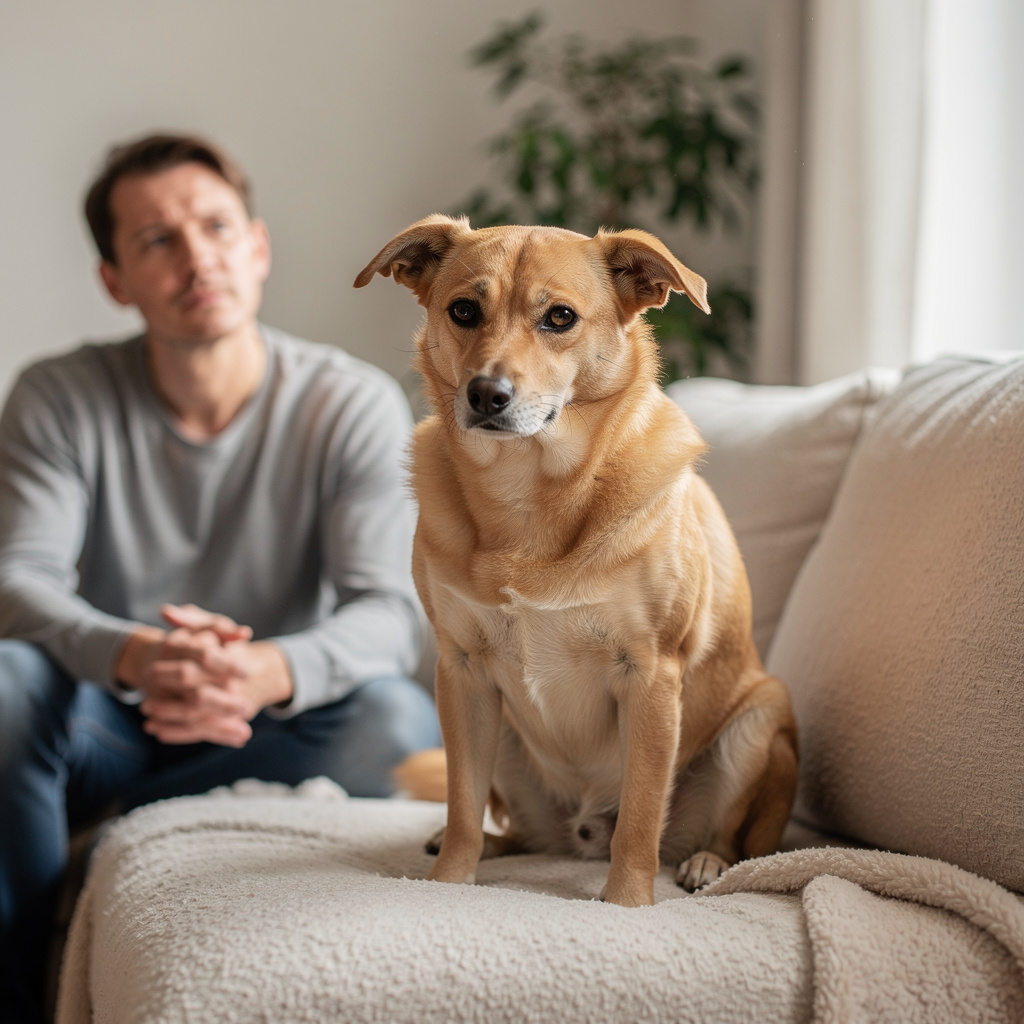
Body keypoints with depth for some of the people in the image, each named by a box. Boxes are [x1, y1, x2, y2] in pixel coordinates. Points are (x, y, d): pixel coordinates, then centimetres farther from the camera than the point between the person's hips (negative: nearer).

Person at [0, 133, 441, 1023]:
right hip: (111, 722, 0)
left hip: (275, 731, 0)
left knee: (398, 724, -31)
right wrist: (135, 656, -41)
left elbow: (389, 612, -19)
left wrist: (269, 672, -42)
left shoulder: (353, 405, -9)